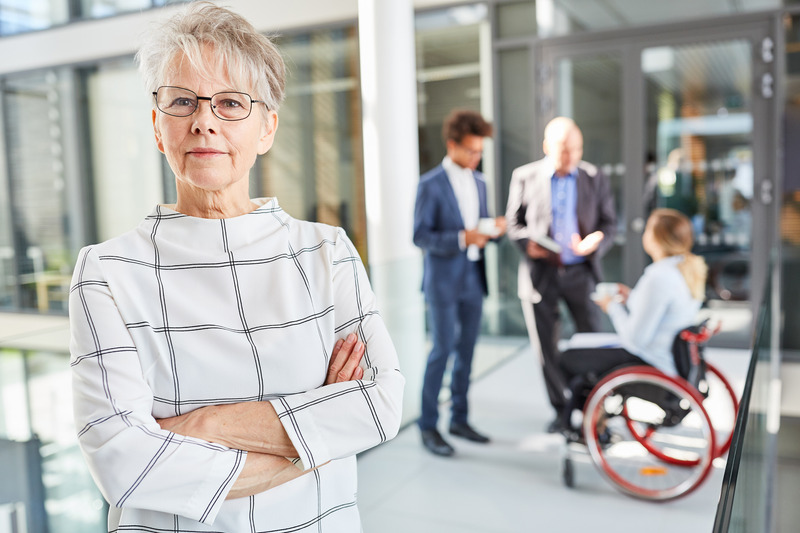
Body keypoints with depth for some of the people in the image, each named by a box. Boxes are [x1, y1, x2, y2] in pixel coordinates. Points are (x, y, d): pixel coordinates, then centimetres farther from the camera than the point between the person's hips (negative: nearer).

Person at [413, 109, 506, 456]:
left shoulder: (479, 182, 12)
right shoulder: (431, 185, -8)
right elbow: (420, 236, -13)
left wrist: (494, 229, -5)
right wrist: (461, 238, -23)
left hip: (473, 279, 6)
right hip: (443, 281, -6)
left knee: (466, 350, 11)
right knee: (442, 350, -4)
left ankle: (459, 419, 24)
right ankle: (428, 426, 9)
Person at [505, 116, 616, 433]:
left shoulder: (595, 178, 4)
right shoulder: (525, 177, 1)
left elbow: (609, 223, 7)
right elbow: (514, 222, 6)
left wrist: (597, 240, -14)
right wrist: (528, 243, -14)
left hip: (580, 272, 1)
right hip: (540, 273, 0)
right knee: (546, 347, 7)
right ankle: (560, 409, 23)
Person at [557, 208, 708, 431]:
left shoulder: (659, 277, -28)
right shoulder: (690, 269, 1)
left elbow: (635, 338, -25)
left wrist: (613, 306, -10)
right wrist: (632, 297, 9)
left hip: (651, 367, -10)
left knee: (569, 359, 5)